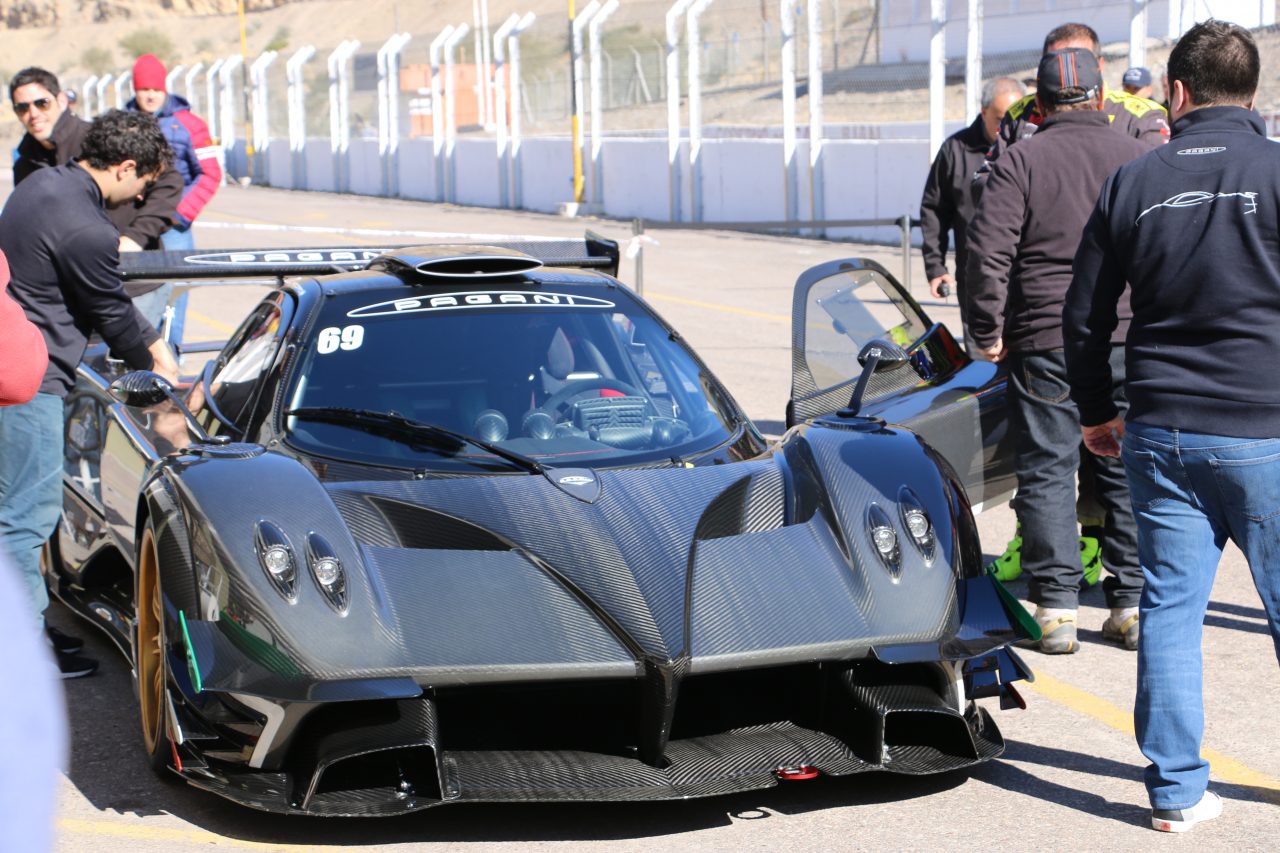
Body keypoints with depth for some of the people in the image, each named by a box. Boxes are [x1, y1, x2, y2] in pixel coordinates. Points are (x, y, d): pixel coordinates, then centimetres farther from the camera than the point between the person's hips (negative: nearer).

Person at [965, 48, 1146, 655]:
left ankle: (1056, 609, 1)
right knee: (1127, 473, 9)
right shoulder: (1139, 159, 6)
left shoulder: (1020, 162, -3)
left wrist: (989, 331, -2)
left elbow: (987, 250, -10)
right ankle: (1133, 605, 12)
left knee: (1046, 472, 3)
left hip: (1044, 342, -3)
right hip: (1129, 345, 3)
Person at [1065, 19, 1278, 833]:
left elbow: (1085, 317, 10)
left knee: (1171, 607, 8)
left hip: (1162, 432, 3)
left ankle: (1177, 788, 11)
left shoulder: (1133, 181, 4)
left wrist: (1098, 413, 22)